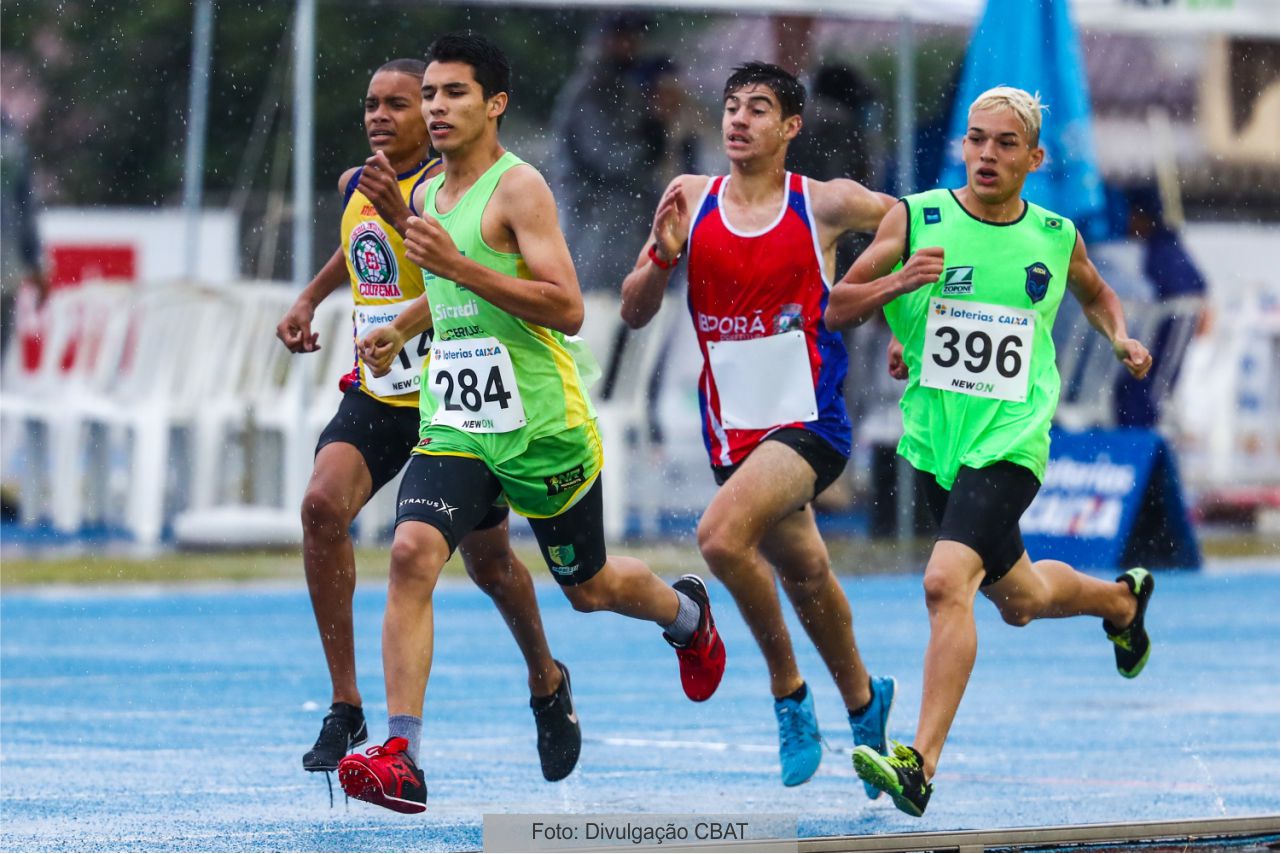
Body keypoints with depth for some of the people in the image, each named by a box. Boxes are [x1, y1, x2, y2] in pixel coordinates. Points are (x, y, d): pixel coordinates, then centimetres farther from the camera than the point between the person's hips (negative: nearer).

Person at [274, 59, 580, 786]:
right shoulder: (356, 187, 8)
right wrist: (310, 299, 23)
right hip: (378, 395, 5)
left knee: (487, 559, 8)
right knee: (323, 506, -20)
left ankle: (547, 683, 39)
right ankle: (346, 707, -14)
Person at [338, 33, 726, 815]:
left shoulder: (519, 187, -13)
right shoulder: (429, 194, 11)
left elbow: (568, 309, -23)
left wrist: (458, 266, -29)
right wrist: (402, 329, 26)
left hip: (543, 426, -5)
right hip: (455, 424, 5)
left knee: (589, 586, 14)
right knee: (412, 553, -20)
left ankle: (686, 613, 51)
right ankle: (402, 758, -25)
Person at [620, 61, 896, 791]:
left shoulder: (828, 204, -6)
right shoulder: (691, 200, 3)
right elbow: (636, 313, 4)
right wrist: (662, 258, -14)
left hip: (809, 421, -5)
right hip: (734, 429, 5)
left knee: (723, 536, -27)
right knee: (804, 573, 19)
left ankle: (788, 688, -9)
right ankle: (864, 699, 42)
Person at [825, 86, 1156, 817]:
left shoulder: (1057, 238, 1)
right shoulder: (915, 220, -3)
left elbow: (1095, 293, 23)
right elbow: (837, 308, -3)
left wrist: (1121, 338, 4)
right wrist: (895, 285, -21)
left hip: (1011, 440, -3)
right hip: (935, 439, 3)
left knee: (947, 582, -25)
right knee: (1018, 600, 21)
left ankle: (920, 765, -27)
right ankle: (1122, 598, 55)